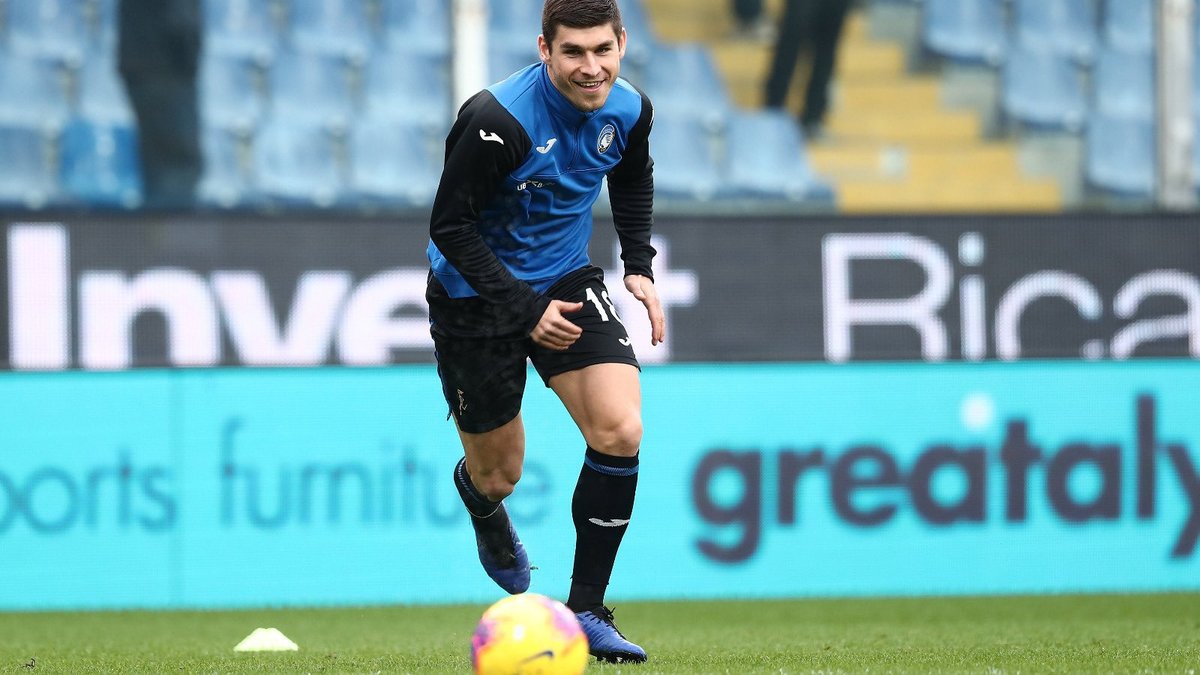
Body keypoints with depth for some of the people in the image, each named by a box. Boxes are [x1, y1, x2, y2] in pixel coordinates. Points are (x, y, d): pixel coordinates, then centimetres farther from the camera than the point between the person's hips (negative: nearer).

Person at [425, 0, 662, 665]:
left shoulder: (629, 110, -9)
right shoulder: (497, 120, -29)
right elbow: (450, 227, -22)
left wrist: (640, 265, 6)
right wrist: (526, 309, -24)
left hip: (568, 282, 4)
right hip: (476, 293, -4)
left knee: (620, 432, -17)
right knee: (498, 474, 6)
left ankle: (586, 612, -6)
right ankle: (488, 516, 48)